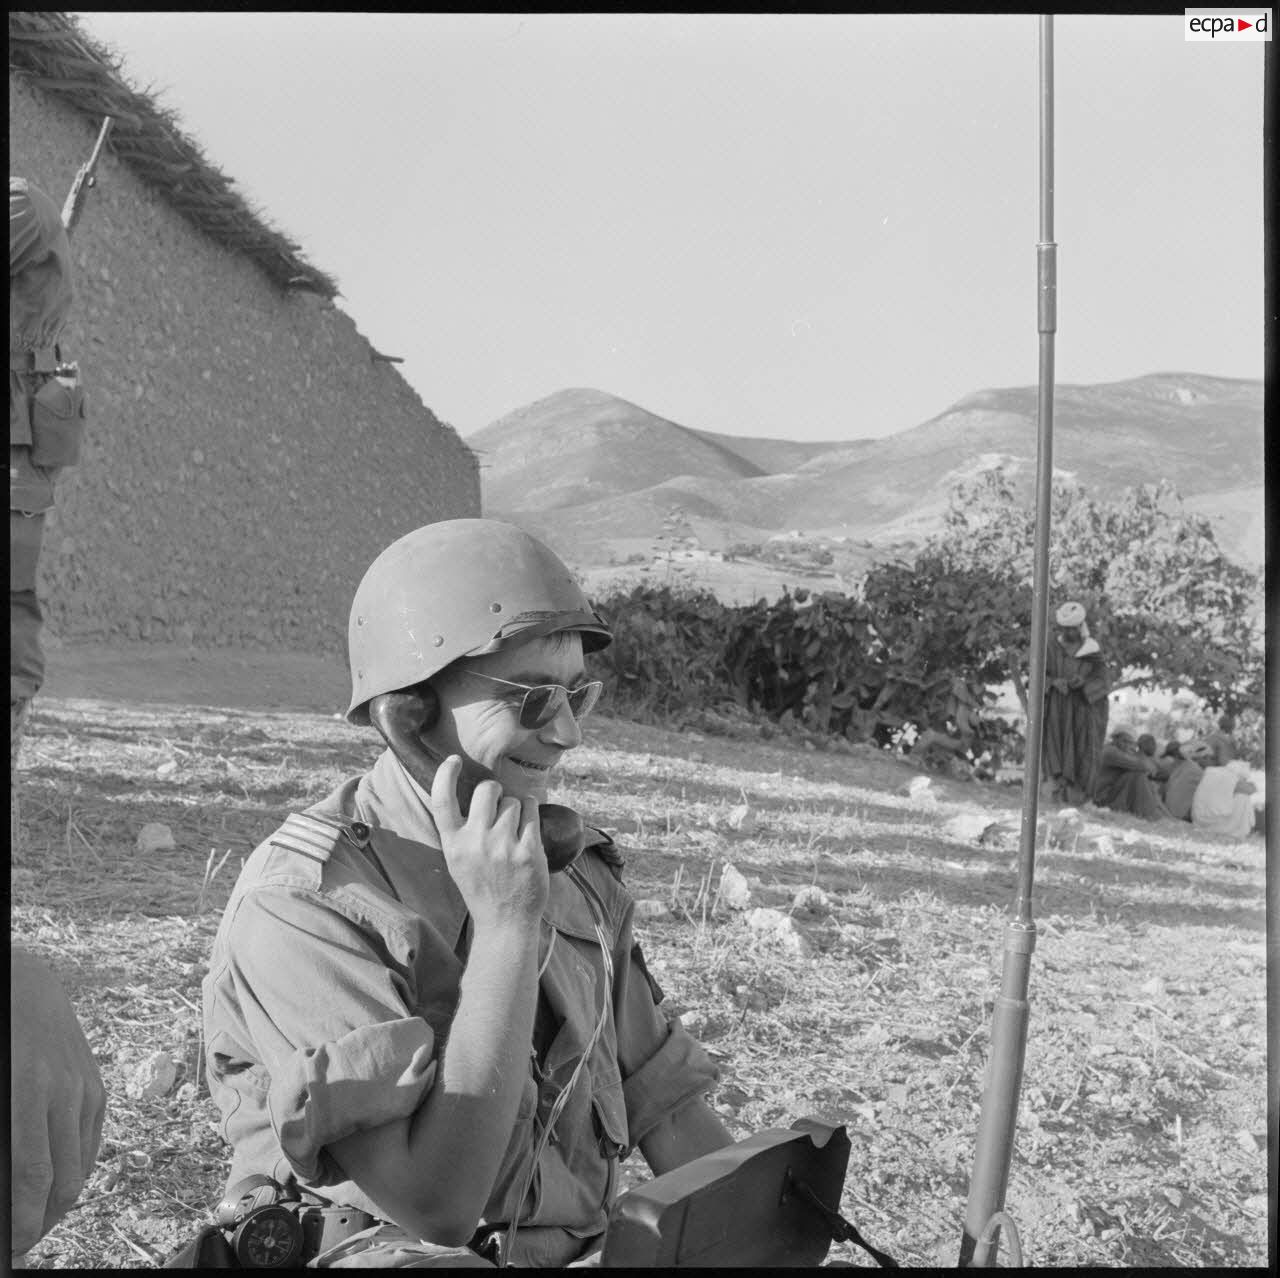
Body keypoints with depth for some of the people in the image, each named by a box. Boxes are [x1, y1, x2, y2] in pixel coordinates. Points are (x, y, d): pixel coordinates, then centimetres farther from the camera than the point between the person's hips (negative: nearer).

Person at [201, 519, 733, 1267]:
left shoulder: (575, 872, 7)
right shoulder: (302, 905, -16)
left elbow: (662, 1101, 10)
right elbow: (436, 1204, -22)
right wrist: (506, 927, -24)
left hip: (577, 1249, 6)